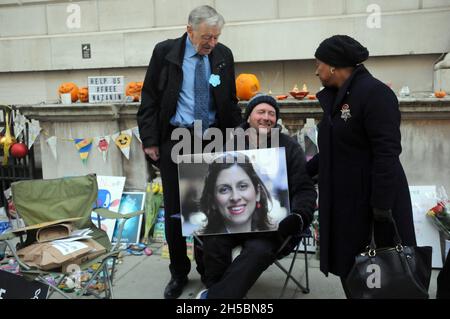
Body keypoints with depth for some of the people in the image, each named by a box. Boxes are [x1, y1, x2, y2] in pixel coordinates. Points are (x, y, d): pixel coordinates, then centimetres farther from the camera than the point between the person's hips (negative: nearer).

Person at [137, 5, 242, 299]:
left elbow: (230, 101, 12)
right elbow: (149, 99, -1)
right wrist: (150, 140, -6)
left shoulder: (223, 55, 4)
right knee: (175, 209, 4)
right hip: (175, 139, -1)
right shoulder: (165, 52, -3)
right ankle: (179, 273, 21)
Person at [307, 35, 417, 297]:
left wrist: (382, 208, -24)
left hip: (371, 202, -8)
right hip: (344, 200, 8)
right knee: (349, 268, 15)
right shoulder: (337, 96, 11)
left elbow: (387, 154, -22)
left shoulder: (374, 93, -16)